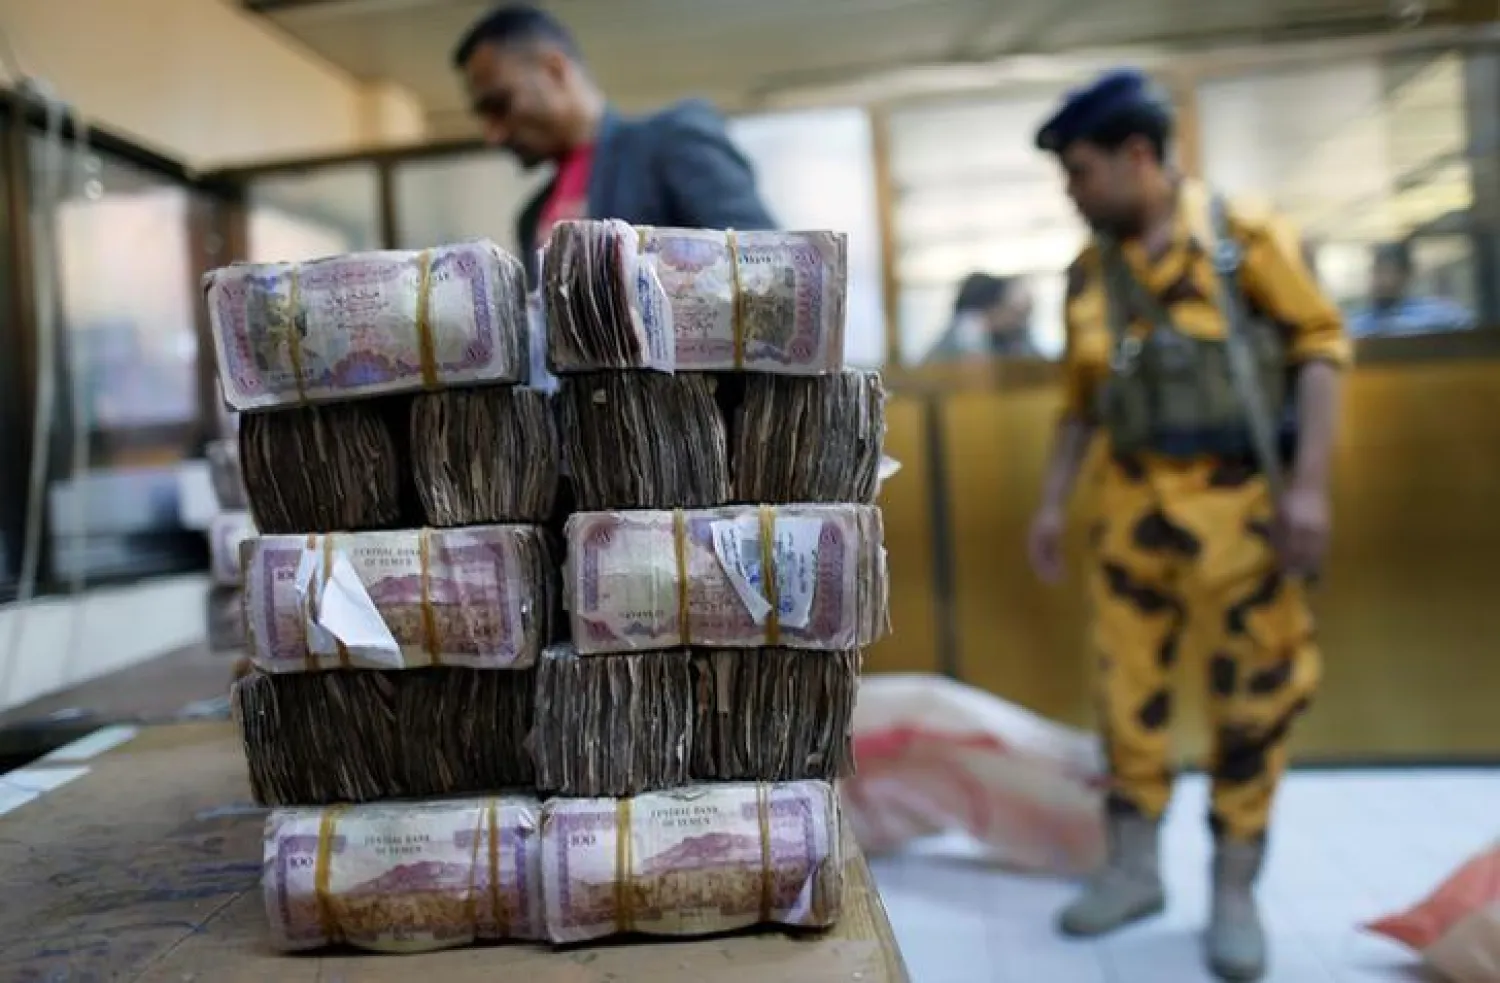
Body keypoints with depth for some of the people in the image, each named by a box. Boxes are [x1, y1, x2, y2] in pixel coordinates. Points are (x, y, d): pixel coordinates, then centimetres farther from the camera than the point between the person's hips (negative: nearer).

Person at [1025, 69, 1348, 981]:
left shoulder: (1243, 234, -6)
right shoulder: (1091, 271, 7)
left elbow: (1322, 344, -7)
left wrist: (1310, 484, -15)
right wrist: (1054, 503, 9)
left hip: (1240, 501, -4)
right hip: (1135, 503, 4)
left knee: (1255, 696, 4)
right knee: (1131, 689, 9)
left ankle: (1235, 893, 19)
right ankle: (1134, 869, 25)